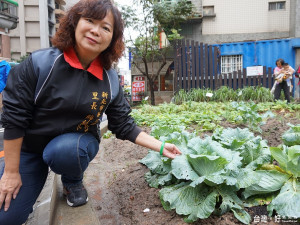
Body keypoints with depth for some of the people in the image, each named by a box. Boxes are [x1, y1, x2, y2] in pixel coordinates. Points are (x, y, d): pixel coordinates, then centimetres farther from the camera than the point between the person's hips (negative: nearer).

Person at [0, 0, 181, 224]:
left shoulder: (110, 80, -13)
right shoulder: (40, 63, -20)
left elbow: (124, 125, -5)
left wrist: (161, 146, -11)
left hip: (75, 142, 1)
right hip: (28, 148, 0)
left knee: (63, 150, -35)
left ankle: (73, 183, 1)